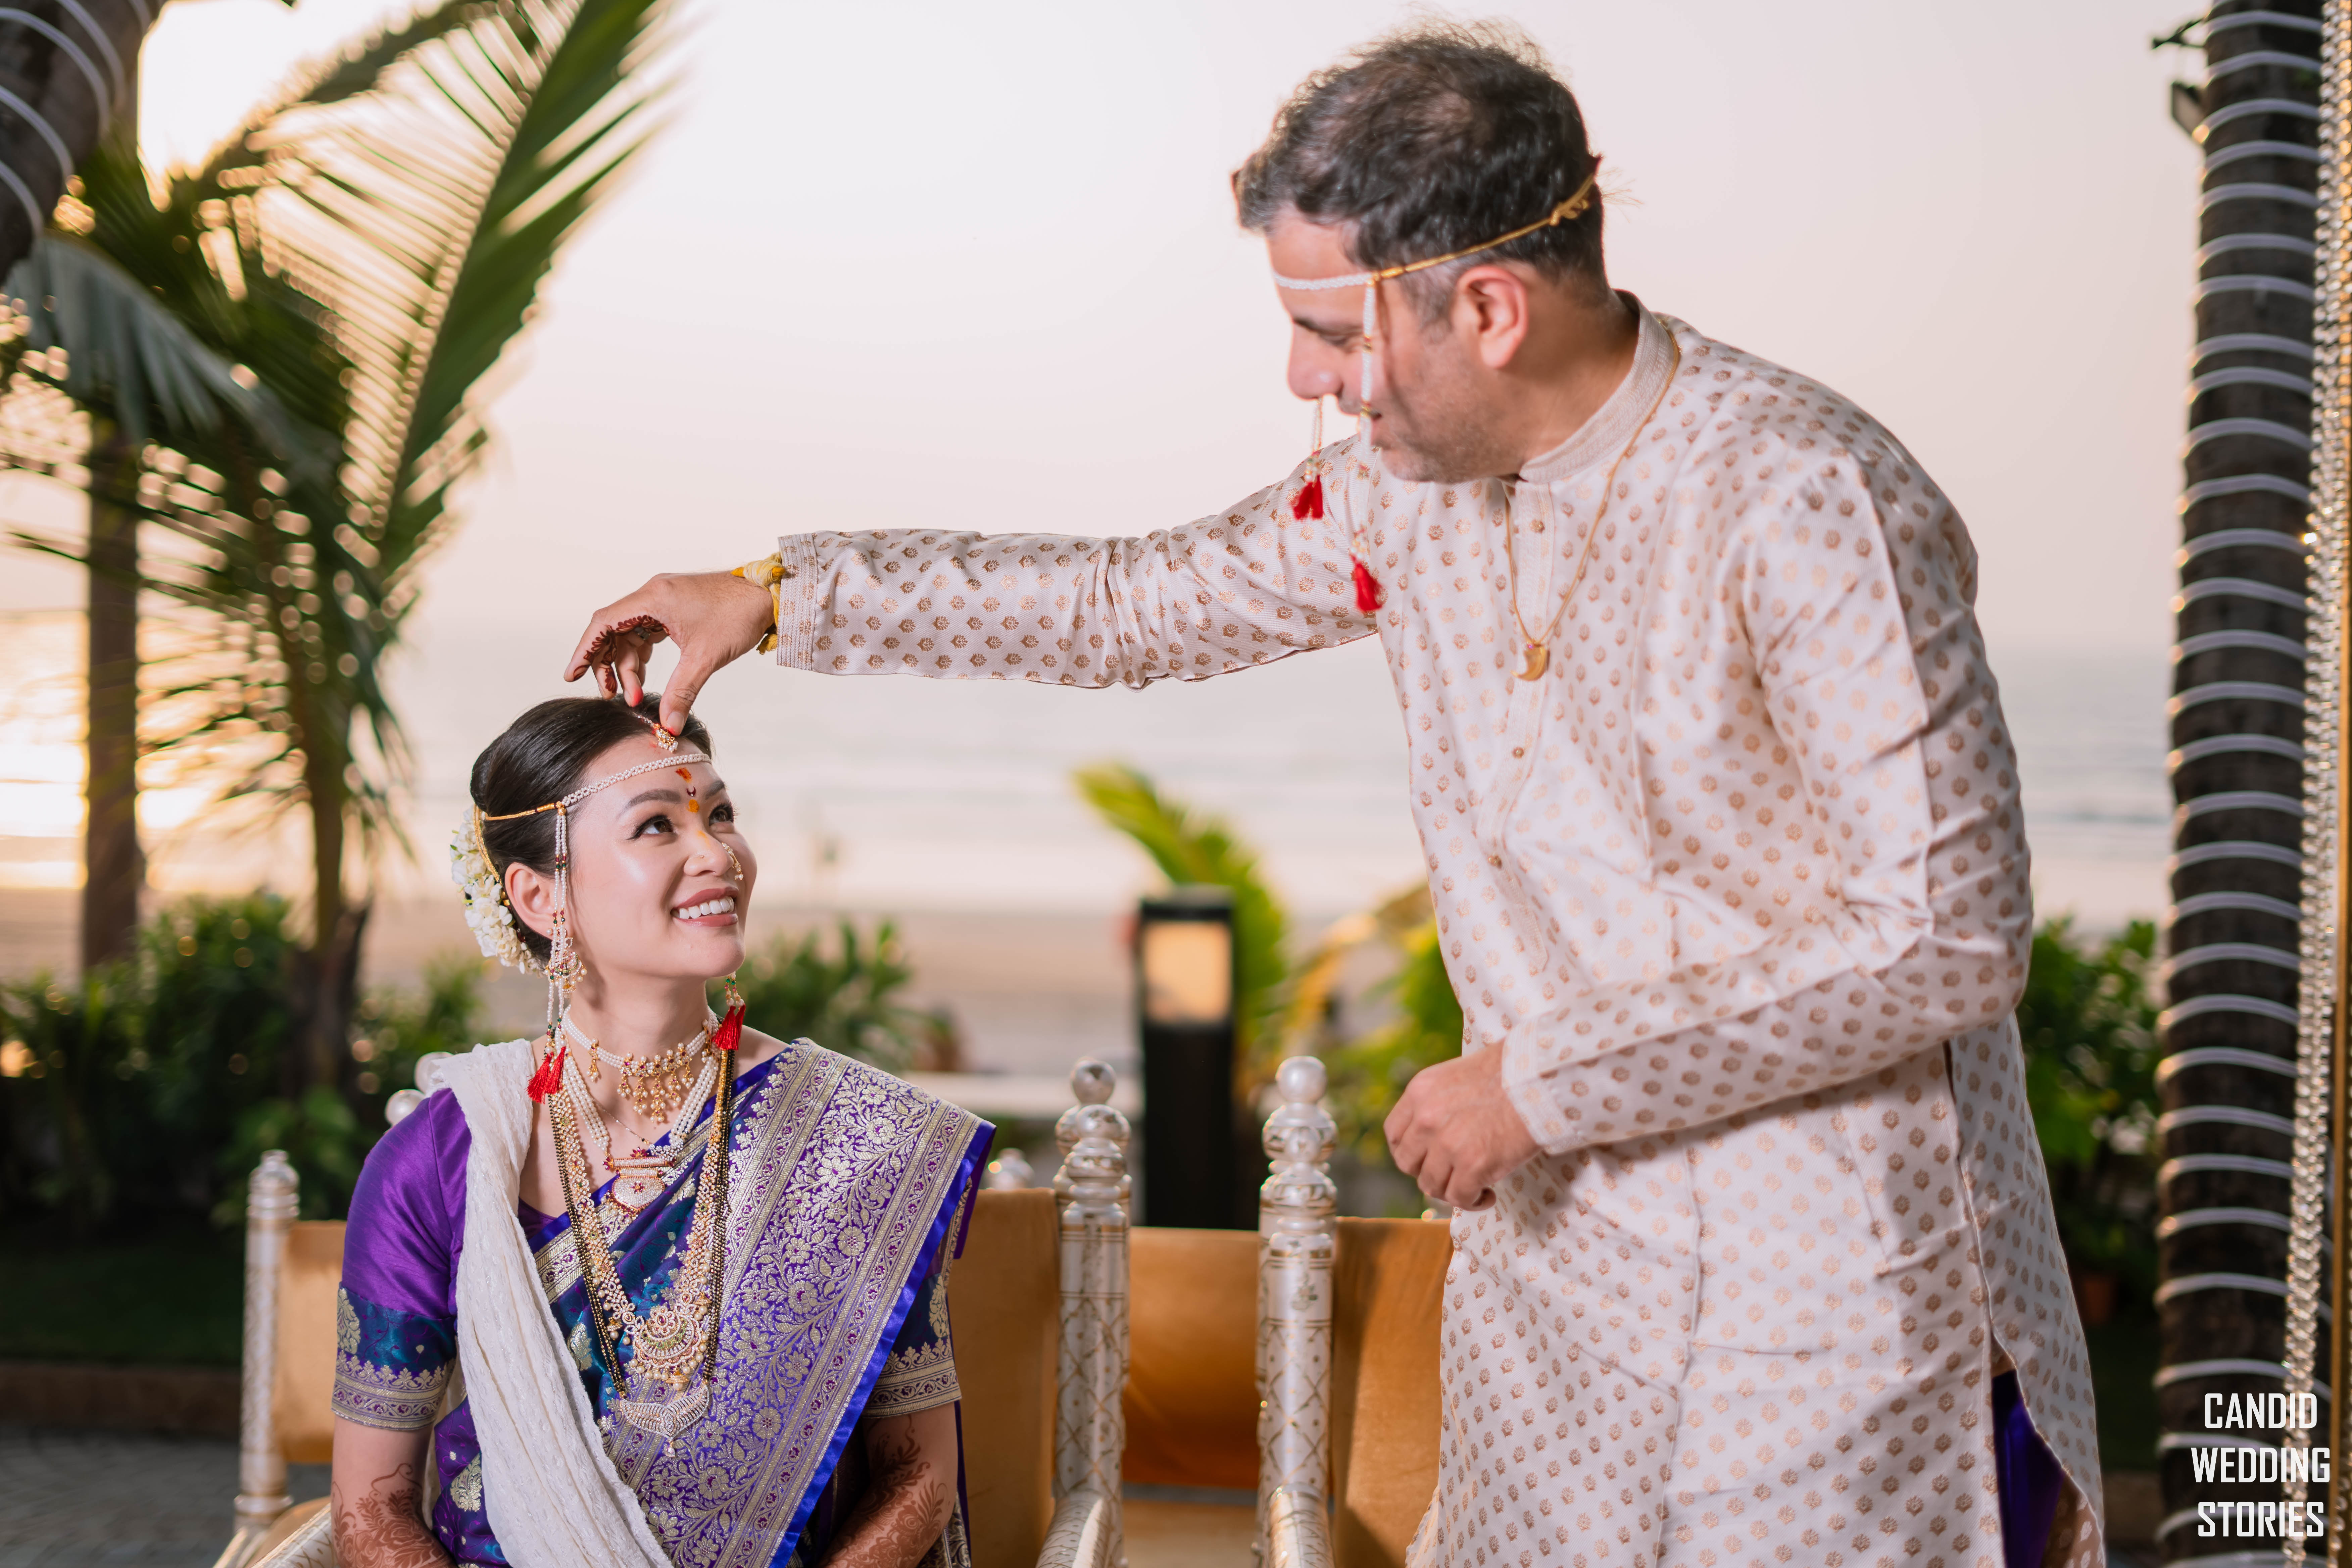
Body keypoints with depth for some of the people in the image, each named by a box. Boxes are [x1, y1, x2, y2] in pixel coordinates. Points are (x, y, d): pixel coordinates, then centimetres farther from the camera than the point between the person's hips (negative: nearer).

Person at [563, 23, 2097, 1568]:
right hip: (1556, 1261, 7)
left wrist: (1545, 1078, -17)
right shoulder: (1426, 480, 2)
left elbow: (1949, 938, -22)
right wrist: (780, 596, 17)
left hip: (1826, 1290, -7)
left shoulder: (1809, 509, -21)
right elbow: (1148, 600, 18)